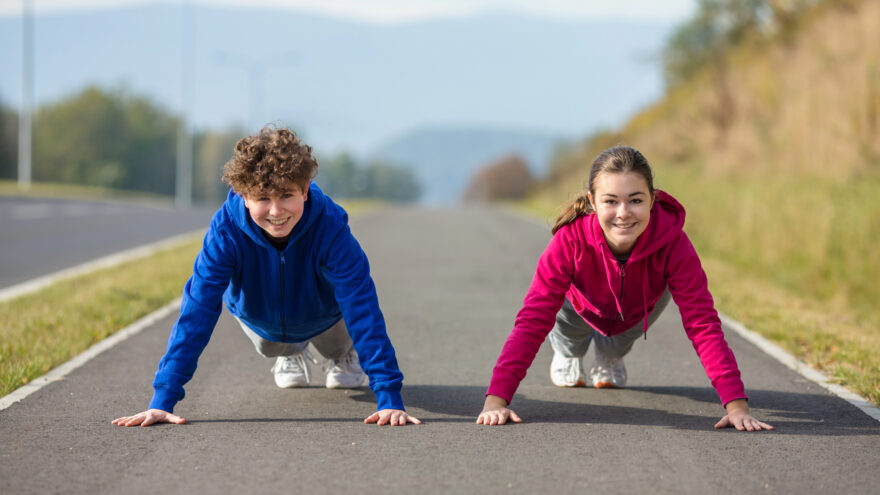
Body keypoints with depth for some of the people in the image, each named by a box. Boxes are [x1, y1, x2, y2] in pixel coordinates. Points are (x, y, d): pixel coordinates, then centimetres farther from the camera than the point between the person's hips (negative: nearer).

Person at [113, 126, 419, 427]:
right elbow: (196, 312, -40)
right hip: (259, 319, 1)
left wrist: (389, 398, -48)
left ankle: (343, 355, 45)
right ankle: (291, 354, 56)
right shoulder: (226, 231, -41)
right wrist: (162, 400, -46)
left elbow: (363, 309, -42)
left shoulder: (329, 227, -42)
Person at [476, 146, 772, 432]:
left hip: (637, 314, -1)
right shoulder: (571, 240, -44)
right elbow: (533, 320, -43)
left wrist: (736, 404, -52)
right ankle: (567, 352, 24)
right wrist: (496, 400, -53)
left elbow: (702, 323, -42)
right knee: (567, 328, -15)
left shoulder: (672, 244, -42)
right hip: (584, 309, 1)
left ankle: (611, 355, 34)